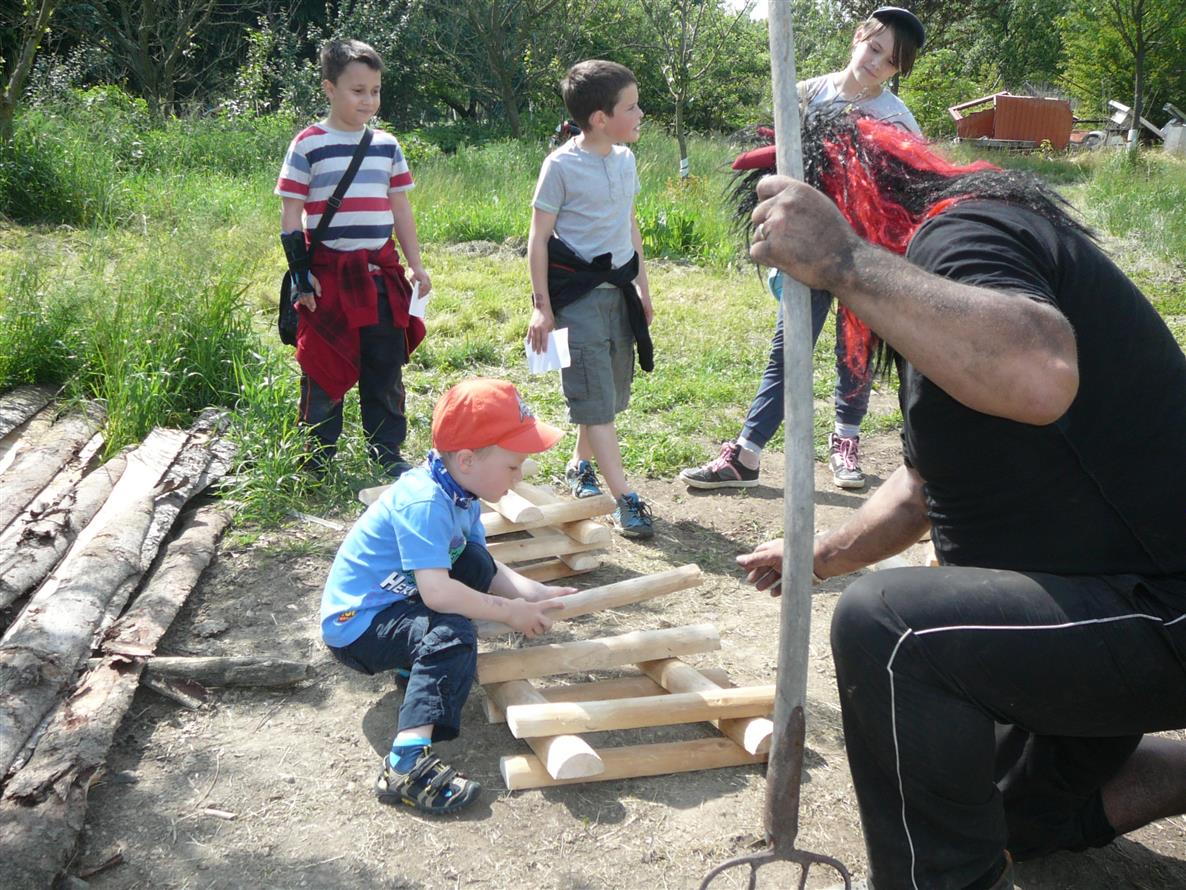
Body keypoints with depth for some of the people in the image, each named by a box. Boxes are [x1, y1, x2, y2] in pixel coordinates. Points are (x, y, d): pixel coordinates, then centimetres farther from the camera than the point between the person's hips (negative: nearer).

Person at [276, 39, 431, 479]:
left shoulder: (387, 145, 10)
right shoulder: (308, 144, -4)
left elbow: (400, 208, 15)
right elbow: (290, 215, -4)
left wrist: (416, 264, 11)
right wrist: (300, 274, -9)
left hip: (381, 273, 4)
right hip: (329, 275, -4)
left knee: (385, 368, 9)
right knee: (324, 370, 4)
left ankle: (387, 453, 21)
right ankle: (318, 460, 16)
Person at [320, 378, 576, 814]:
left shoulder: (461, 494, 3)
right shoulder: (424, 503, -27)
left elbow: (485, 568, 9)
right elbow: (436, 591, -35)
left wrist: (534, 593, -5)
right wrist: (508, 611, -25)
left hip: (395, 598, 9)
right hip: (355, 626, -9)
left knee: (476, 563, 2)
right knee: (452, 634, -30)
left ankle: (416, 663, 10)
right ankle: (407, 763, -41)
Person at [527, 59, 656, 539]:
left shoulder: (625, 159, 9)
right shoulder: (561, 166, -11)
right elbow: (539, 238, -9)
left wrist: (642, 287, 20)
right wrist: (541, 306, -12)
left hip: (618, 286, 7)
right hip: (577, 291, -7)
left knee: (611, 391, 13)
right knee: (594, 398, -7)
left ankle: (580, 468, 33)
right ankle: (625, 498, -8)